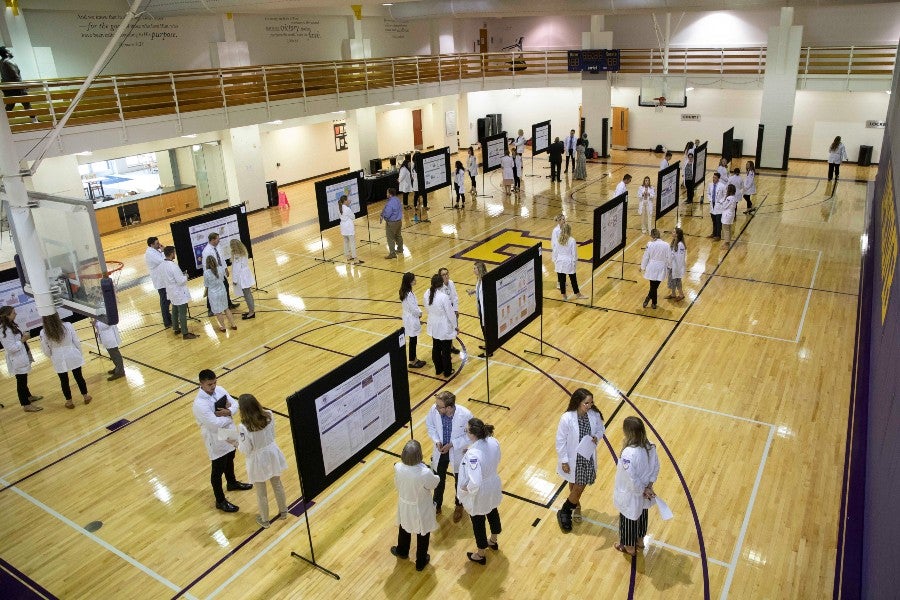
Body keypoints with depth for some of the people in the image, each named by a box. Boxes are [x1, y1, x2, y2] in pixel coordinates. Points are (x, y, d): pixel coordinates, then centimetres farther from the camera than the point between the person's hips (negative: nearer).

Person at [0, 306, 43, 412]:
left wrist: (23, 336, 1)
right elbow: (11, 348, -27)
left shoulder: (11, 325, 3)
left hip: (22, 358, 10)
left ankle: (28, 396, 44)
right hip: (17, 361, -10)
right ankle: (26, 405, 14)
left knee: (23, 379, 26)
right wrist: (23, 340, -21)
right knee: (21, 381, 3)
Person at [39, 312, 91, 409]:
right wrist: (80, 353, 9)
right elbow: (77, 341, -7)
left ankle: (69, 401, 27)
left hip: (59, 360, 0)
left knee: (64, 380, 15)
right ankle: (86, 396, 27)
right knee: (78, 377, 15)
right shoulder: (67, 326, -15)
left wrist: (52, 357, 16)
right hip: (73, 356, 0)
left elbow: (46, 350, -3)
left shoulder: (43, 333, -14)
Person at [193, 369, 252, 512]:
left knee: (229, 461, 31)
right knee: (217, 472, 11)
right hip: (216, 441, -7)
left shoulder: (220, 390, -8)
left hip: (229, 434, 8)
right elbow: (215, 424, -32)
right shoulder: (200, 404, -31)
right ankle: (220, 501, 29)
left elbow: (235, 404, -2)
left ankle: (232, 483, 57)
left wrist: (228, 411, -24)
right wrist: (228, 413, -17)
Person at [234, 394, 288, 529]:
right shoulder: (268, 415, -17)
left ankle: (265, 520, 39)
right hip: (272, 453, 4)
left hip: (258, 460, -4)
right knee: (277, 484, 27)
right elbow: (272, 434, -1)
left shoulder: (243, 427, -31)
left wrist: (236, 444, 1)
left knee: (261, 493, 19)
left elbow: (246, 450, -18)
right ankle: (283, 511, 47)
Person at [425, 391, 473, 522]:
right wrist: (436, 441, -18)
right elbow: (430, 425, -4)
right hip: (440, 451, 2)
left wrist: (452, 444, -25)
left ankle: (459, 506, 53)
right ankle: (437, 505, 52)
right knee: (438, 480, 25)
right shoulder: (434, 409, -25)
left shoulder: (465, 415, -34)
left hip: (458, 453, -2)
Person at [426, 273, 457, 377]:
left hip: (434, 326, 6)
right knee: (445, 350, 10)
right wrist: (456, 326, -4)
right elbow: (450, 313, -18)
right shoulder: (444, 297, -29)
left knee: (436, 348, 21)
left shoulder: (427, 294, -9)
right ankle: (447, 371, 26)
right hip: (444, 327, -6)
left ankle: (438, 369, 36)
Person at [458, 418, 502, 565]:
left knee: (478, 522, 19)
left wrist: (465, 488, -20)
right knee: (492, 512, 32)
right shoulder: (493, 441, -18)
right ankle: (493, 541, 60)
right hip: (493, 485, 7)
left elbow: (475, 482, -41)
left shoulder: (473, 455, -39)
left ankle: (480, 555, 44)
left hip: (479, 493, -7)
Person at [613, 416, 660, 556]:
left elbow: (631, 479, -30)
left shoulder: (629, 453, -37)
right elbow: (656, 468, -3)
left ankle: (629, 547, 42)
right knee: (641, 516, 30)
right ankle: (640, 541, 53)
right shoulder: (650, 447, -15)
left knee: (629, 520, 19)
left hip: (631, 495, -6)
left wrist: (642, 491, -13)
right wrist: (649, 486, -2)